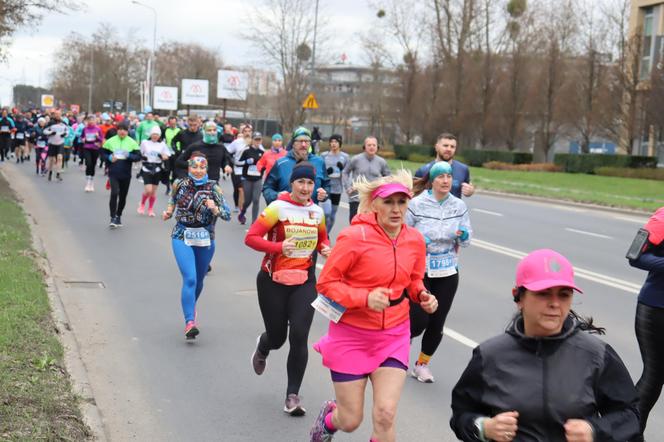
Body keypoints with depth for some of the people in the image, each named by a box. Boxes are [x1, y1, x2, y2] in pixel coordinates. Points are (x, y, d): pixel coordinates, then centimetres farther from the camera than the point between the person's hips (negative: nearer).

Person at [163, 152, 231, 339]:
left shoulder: (213, 188, -8)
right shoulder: (180, 184, -3)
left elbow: (228, 215, -12)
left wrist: (215, 209, -30)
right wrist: (169, 211, 3)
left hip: (205, 240, 1)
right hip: (182, 237, -1)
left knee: (199, 281, 18)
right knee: (190, 279, -19)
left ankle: (191, 306, 48)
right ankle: (189, 322, -22)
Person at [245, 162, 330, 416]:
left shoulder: (317, 212, 5)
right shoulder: (278, 207, -11)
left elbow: (322, 238, 23)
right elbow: (251, 238, -14)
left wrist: (325, 249, 0)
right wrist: (279, 247, -27)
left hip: (304, 282, 3)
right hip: (273, 281, -3)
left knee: (299, 337, -10)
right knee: (277, 337, 7)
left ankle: (293, 395, 3)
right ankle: (262, 348, 48)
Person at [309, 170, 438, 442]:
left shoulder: (415, 240, -2)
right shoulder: (355, 237, -17)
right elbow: (326, 283, -14)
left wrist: (422, 296, -7)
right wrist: (365, 298, -27)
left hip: (394, 337, 3)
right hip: (352, 336, -3)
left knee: (385, 415, -9)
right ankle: (328, 417, 45)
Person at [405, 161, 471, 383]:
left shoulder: (459, 206, 1)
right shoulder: (417, 204, -9)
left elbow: (466, 241, 4)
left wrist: (463, 235, -19)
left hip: (447, 273, 3)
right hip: (419, 271, -3)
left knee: (437, 323, 5)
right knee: (419, 321, -7)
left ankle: (422, 364, 27)